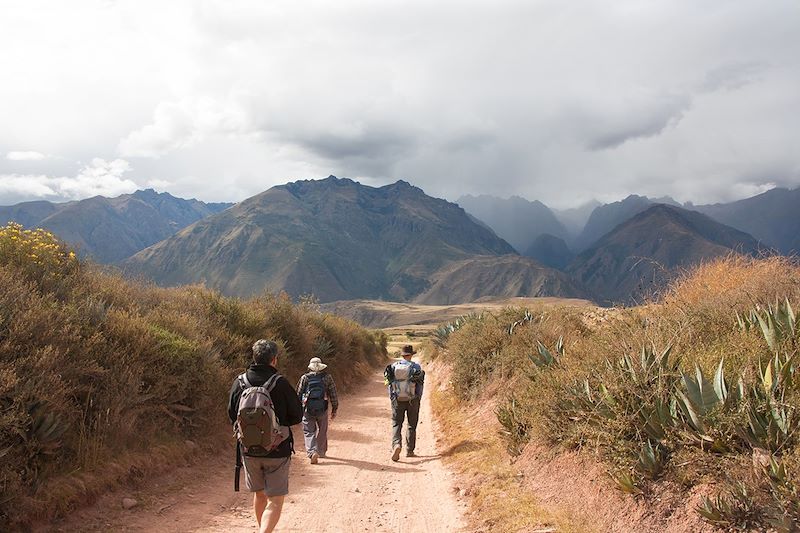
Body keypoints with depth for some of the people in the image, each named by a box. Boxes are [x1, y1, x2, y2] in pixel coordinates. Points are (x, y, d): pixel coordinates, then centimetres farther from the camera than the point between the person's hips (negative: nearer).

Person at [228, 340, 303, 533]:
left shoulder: (239, 383, -5)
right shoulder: (281, 384, -15)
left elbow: (232, 415, 5)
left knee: (259, 494, 23)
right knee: (275, 501, 3)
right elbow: (297, 416, -6)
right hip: (277, 451, -4)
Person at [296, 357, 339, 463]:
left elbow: (298, 394, 3)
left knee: (309, 432, 5)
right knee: (322, 431, 19)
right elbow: (333, 394, 3)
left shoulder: (305, 378, 1)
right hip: (322, 409, 1)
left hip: (308, 409, -1)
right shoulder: (327, 377, 2)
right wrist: (334, 409, 10)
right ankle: (321, 452, 28)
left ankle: (312, 452, -13)